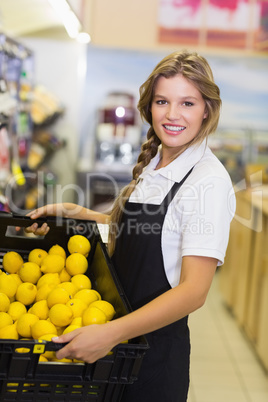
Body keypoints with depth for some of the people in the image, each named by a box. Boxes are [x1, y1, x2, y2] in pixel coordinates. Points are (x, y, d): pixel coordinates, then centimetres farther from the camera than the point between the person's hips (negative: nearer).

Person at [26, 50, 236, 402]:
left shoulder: (209, 181, -21)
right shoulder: (153, 164, 4)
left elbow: (194, 290, -26)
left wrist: (112, 332, -35)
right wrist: (75, 213, 7)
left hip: (156, 347, -7)